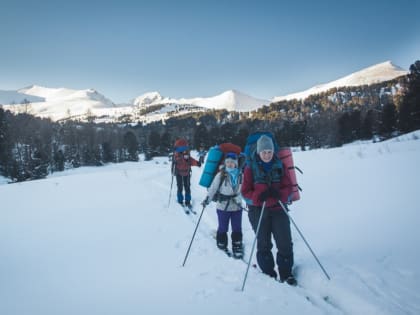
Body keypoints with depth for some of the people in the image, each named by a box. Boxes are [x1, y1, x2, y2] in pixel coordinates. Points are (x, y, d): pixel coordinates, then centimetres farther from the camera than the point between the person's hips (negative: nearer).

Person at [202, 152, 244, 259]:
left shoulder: (240, 175, 2)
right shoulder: (220, 175, -11)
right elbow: (213, 188, -12)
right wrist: (207, 199, -22)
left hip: (237, 207, 3)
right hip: (223, 207, -3)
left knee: (237, 229, 9)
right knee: (222, 228, 11)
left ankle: (237, 248, 24)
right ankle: (222, 246, 29)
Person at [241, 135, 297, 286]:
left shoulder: (280, 166, 2)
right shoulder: (250, 168, -4)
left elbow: (289, 187, 3)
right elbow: (245, 191, -3)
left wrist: (280, 194, -19)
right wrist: (258, 196, -22)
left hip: (278, 208, 2)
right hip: (258, 210, -1)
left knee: (285, 242, -1)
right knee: (264, 244, 8)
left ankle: (286, 273, 16)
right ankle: (268, 273, 24)